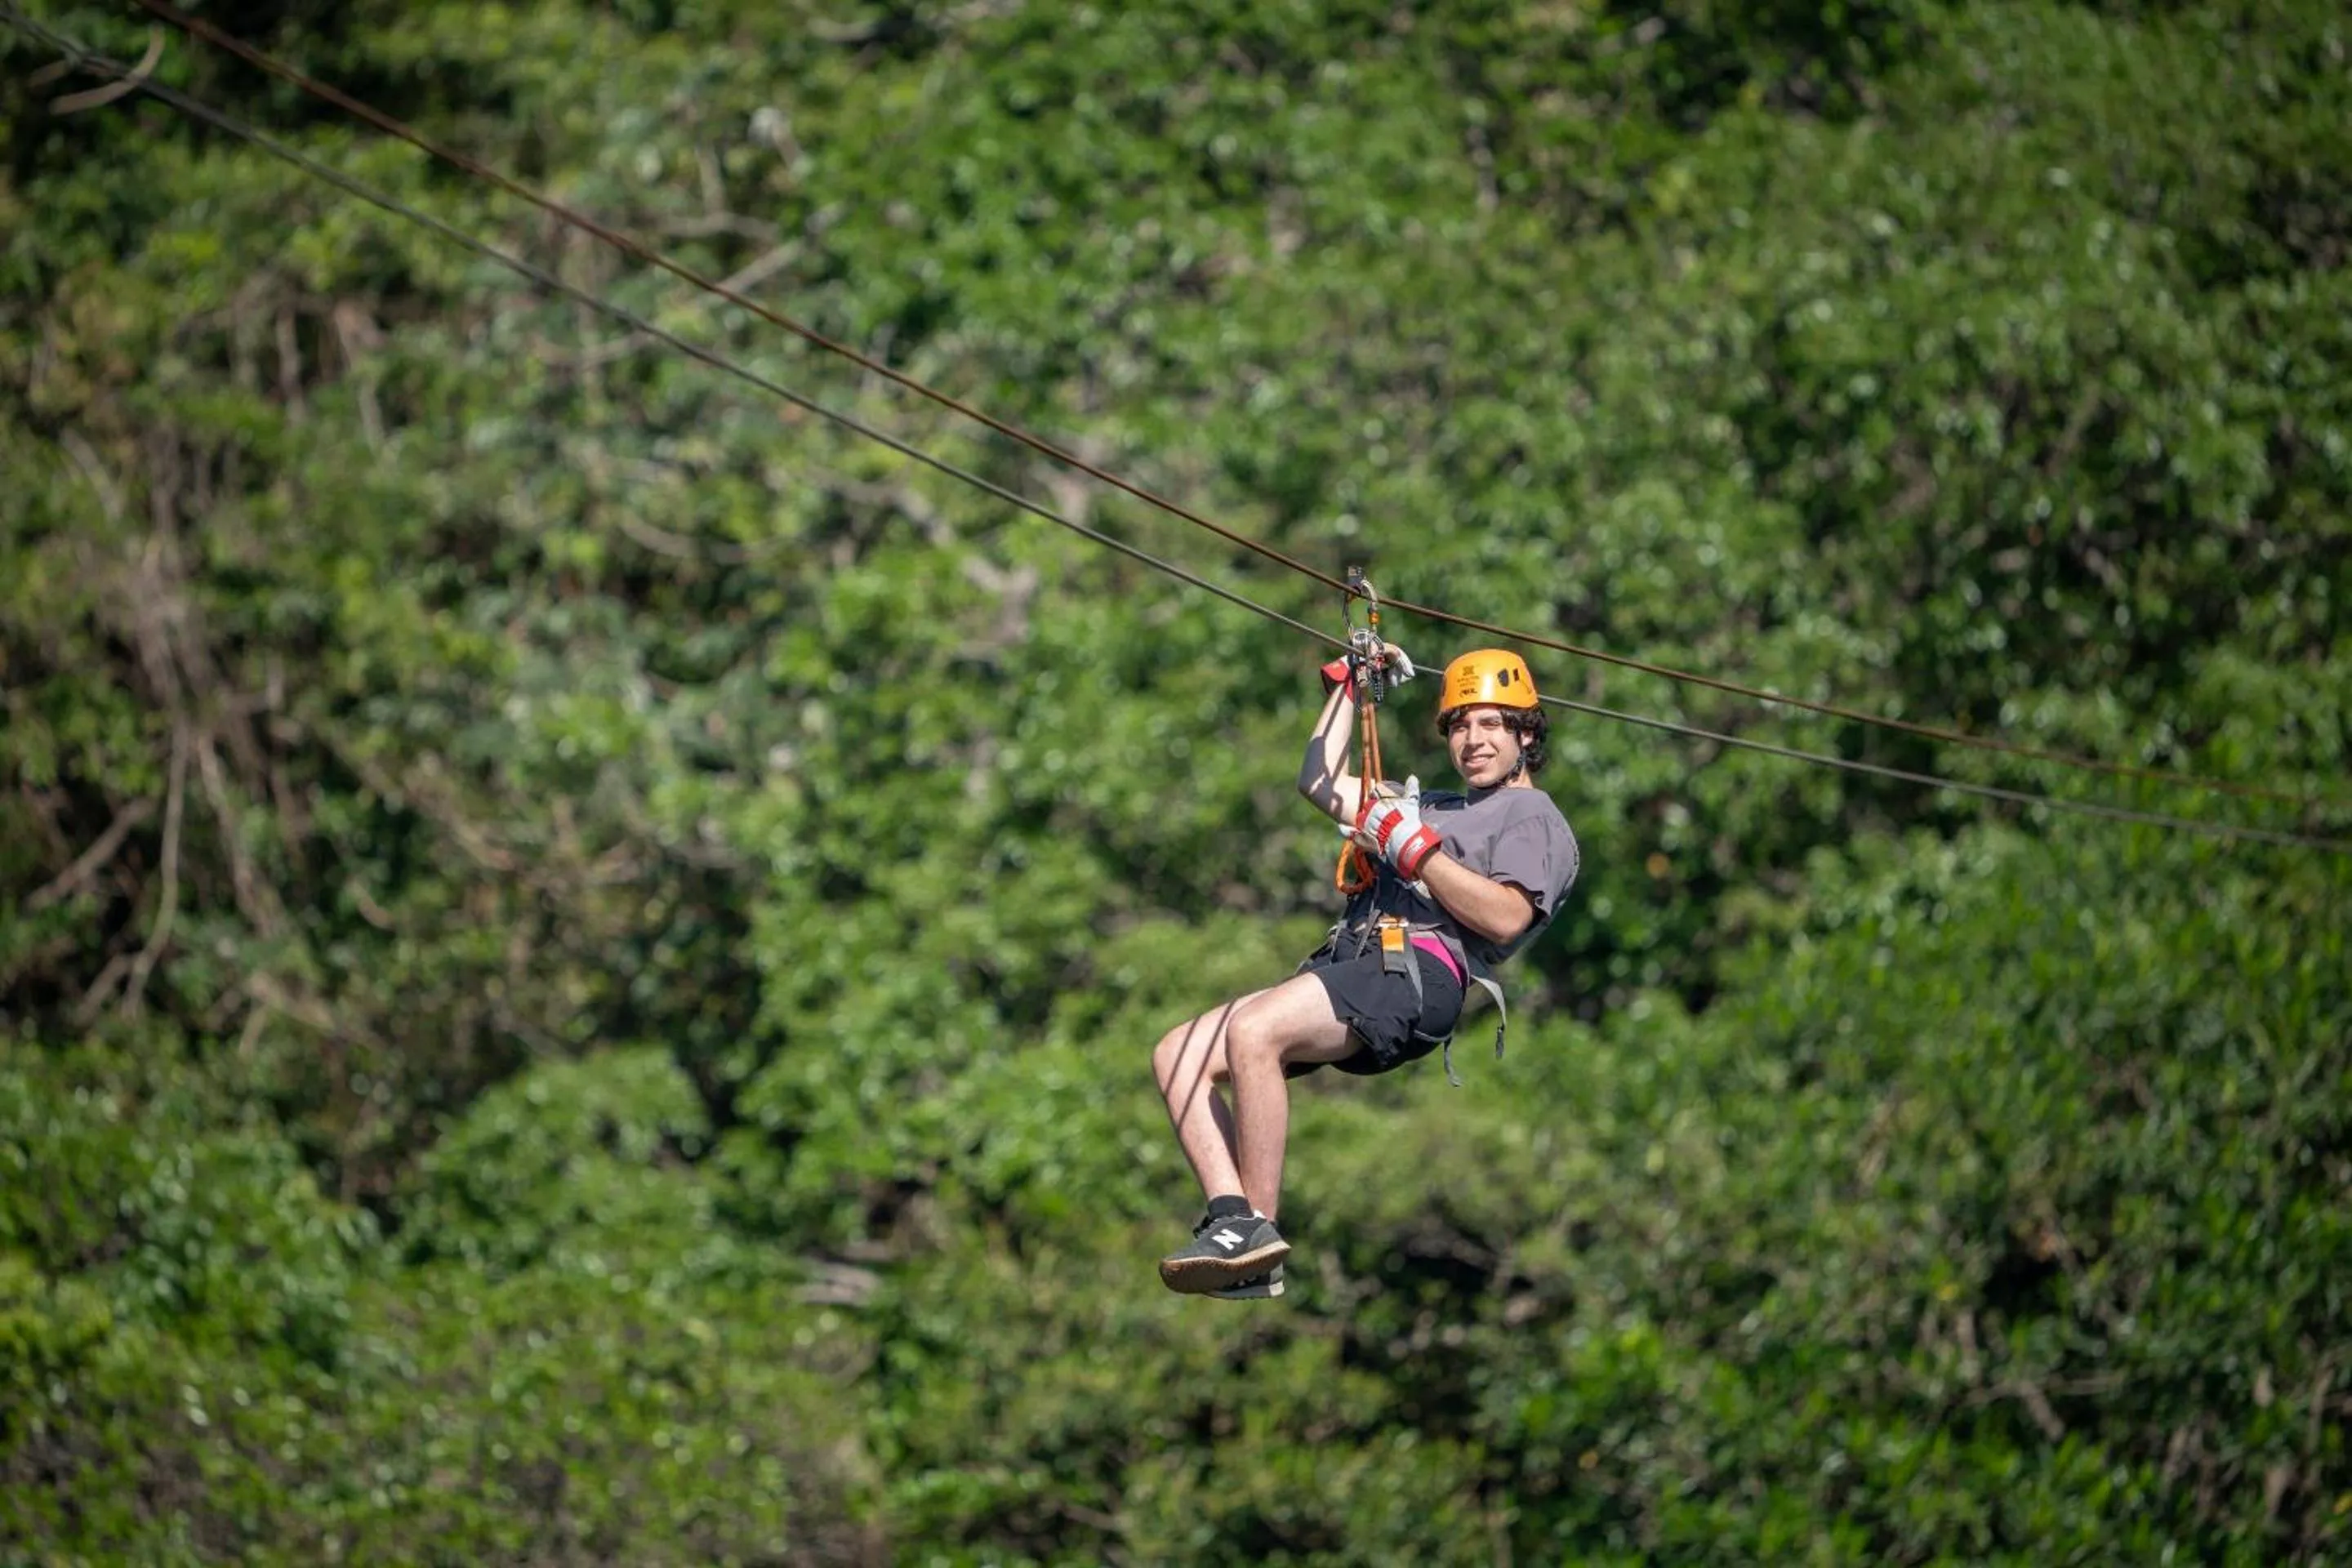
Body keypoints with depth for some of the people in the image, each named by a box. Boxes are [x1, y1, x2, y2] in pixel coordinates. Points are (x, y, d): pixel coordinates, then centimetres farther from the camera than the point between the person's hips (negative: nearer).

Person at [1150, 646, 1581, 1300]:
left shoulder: (1536, 819, 9)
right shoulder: (1431, 806, 35)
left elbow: (1505, 918, -10)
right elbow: (1321, 782, 41)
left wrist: (1410, 847, -10)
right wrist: (1348, 684, 38)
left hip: (1418, 971, -9)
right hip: (1349, 961, 9)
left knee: (1252, 1032, -33)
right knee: (1177, 1056, -7)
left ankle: (1258, 1232, -31)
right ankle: (1230, 1215, -21)